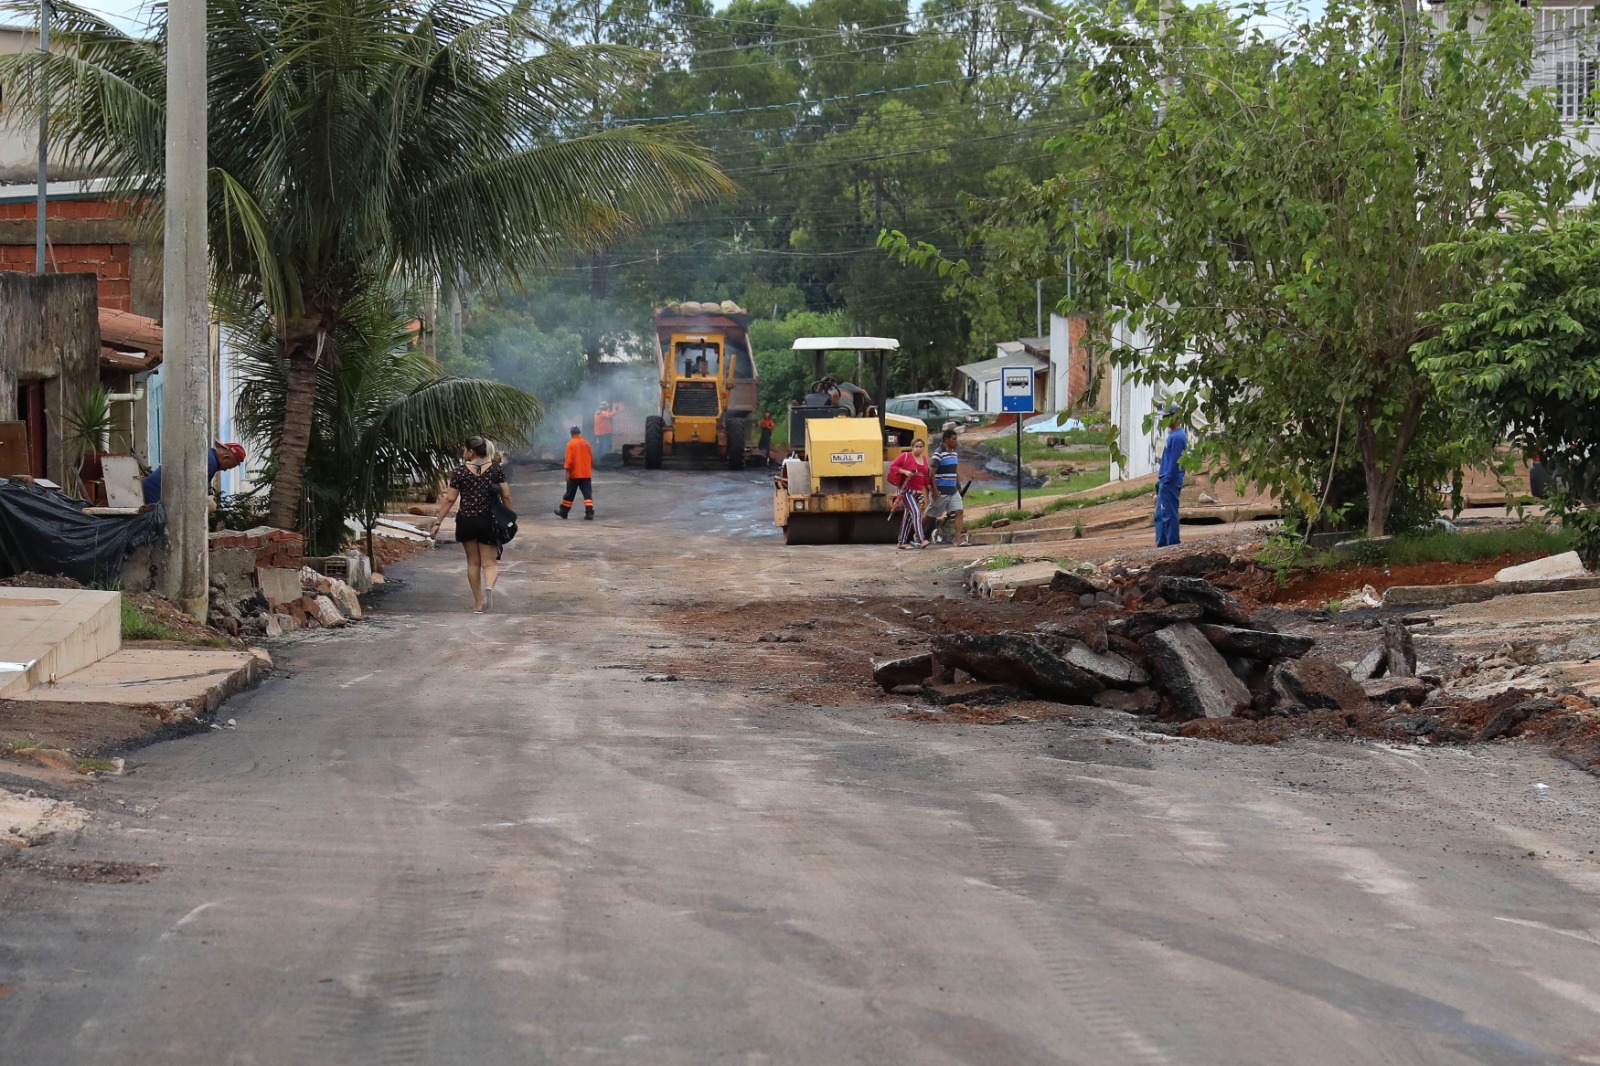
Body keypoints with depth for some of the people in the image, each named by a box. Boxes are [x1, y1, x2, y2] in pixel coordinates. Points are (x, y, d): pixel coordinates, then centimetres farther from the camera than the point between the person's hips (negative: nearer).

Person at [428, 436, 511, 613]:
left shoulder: (460, 471, -5)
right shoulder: (496, 469, -1)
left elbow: (450, 499, -3)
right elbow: (506, 496, -1)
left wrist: (437, 522, 4)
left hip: (466, 522, 0)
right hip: (488, 522, 0)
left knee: (473, 562, 13)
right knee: (490, 562, 5)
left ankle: (478, 603, 15)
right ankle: (489, 586, -28)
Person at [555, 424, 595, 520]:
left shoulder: (571, 444, -8)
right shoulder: (586, 443, 5)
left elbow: (569, 460, -14)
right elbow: (591, 458, 13)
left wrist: (567, 472, -11)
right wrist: (590, 469, 26)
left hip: (574, 474, -3)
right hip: (586, 474, 3)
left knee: (570, 494, 9)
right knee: (587, 493, -1)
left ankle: (563, 511, 22)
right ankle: (589, 513, -13)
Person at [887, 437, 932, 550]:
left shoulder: (924, 459, 14)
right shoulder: (905, 456, -5)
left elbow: (925, 477, 20)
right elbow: (892, 467, -6)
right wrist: (904, 471, -20)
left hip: (918, 492, 7)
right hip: (906, 490, -7)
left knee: (908, 517, 10)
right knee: (916, 512, -21)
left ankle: (901, 543, 17)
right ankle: (920, 540, -30)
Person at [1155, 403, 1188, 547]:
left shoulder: (1177, 437, -16)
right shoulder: (1173, 435, 16)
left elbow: (1174, 462, -19)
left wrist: (1165, 481, -19)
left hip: (1170, 484, -10)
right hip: (1166, 483, 10)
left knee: (1169, 516, -6)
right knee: (1160, 516, 13)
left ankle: (1173, 545, -3)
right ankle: (1161, 546, 16)